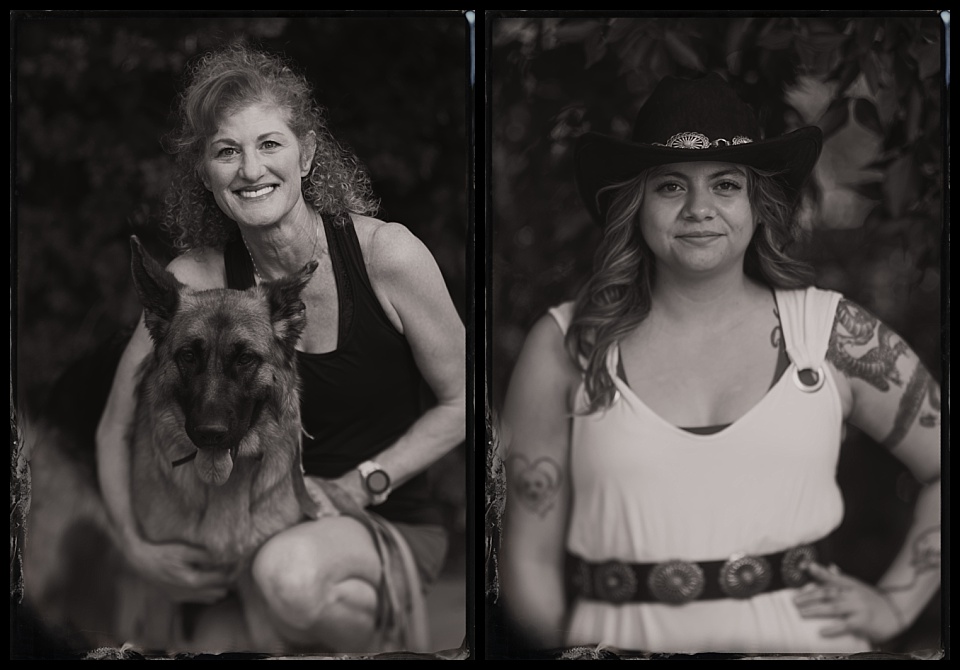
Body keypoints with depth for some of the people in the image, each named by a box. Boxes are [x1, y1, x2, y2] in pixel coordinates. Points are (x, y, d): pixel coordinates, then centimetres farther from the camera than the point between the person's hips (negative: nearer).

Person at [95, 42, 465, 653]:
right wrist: (138, 546, -15)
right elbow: (117, 429, 1)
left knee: (290, 573, -35)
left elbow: (462, 403, -4)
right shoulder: (196, 280, -6)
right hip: (264, 524, 3)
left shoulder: (385, 253, -14)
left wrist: (361, 484, -15)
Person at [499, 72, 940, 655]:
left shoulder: (832, 332, 4)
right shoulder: (564, 346, 1)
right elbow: (531, 558, 3)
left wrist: (895, 605, 6)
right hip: (625, 640, 2)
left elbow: (940, 466, 12)